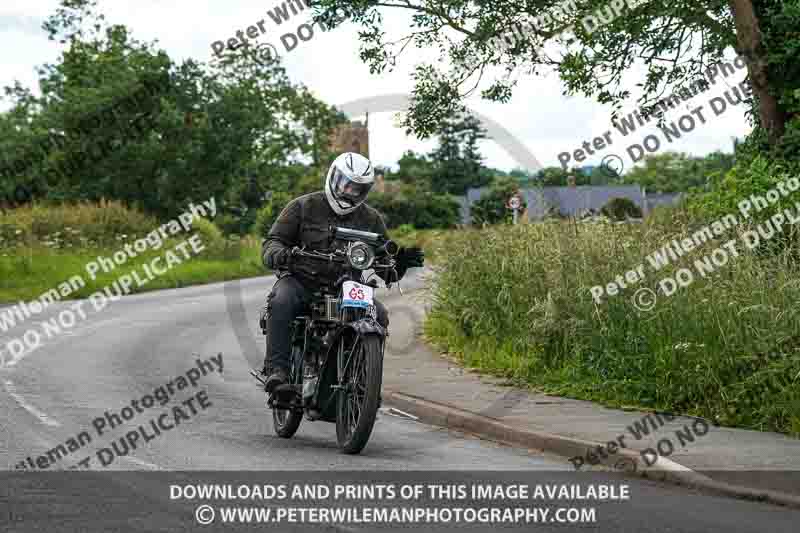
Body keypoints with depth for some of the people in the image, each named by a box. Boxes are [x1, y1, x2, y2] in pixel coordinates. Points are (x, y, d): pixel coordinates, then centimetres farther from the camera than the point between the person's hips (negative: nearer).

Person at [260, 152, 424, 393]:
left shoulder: (371, 219, 13)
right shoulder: (303, 207, 4)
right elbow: (272, 242, -2)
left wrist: (401, 261, -12)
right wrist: (278, 254, -27)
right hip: (301, 280, -2)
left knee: (378, 315, -23)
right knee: (281, 302, -35)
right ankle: (277, 368, -33)